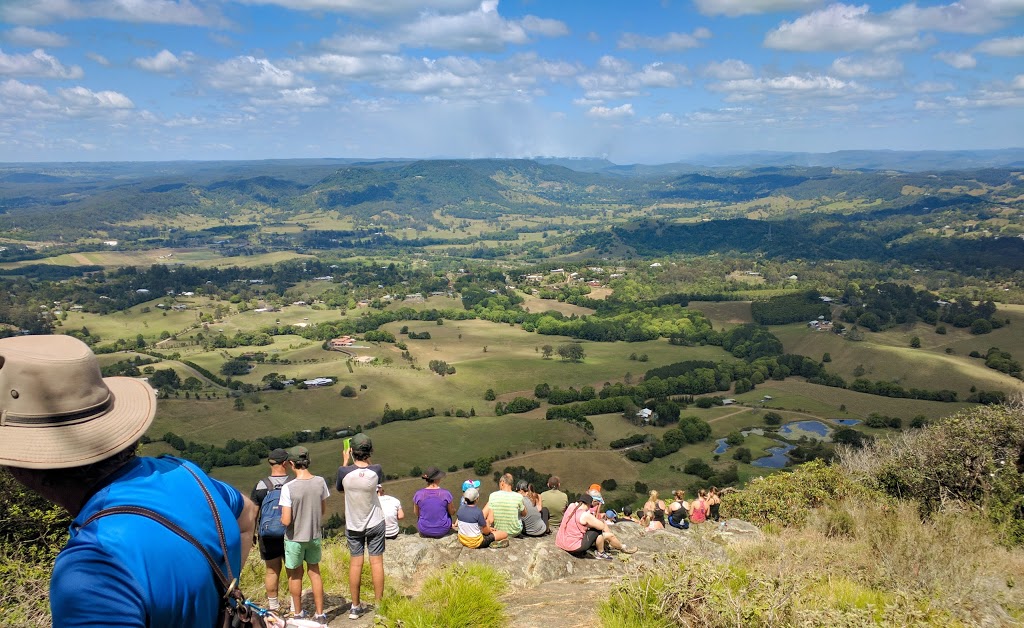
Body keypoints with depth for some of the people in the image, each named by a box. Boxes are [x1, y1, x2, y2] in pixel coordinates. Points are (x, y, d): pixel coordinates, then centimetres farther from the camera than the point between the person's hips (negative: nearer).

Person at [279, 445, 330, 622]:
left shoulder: (288, 488, -24)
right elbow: (323, 511, 1)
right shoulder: (320, 482, -12)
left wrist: (281, 517, -1)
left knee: (295, 575, 18)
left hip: (295, 538, -3)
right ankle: (320, 614, 25)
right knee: (314, 572, 20)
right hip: (314, 535, 3)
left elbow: (286, 521, -23)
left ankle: (298, 613, 32)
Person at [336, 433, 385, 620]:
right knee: (376, 562, 8)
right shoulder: (376, 470, -18)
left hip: (353, 525, 1)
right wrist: (368, 460, 11)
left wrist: (345, 462, 10)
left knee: (355, 563, 9)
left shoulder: (344, 471, -18)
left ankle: (355, 607, 17)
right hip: (375, 524, -1)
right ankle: (378, 605, 15)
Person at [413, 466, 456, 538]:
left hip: (424, 531, 1)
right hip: (442, 531, -1)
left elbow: (416, 513, 0)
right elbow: (452, 512, -6)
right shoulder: (446, 494, -20)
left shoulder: (418, 494, -16)